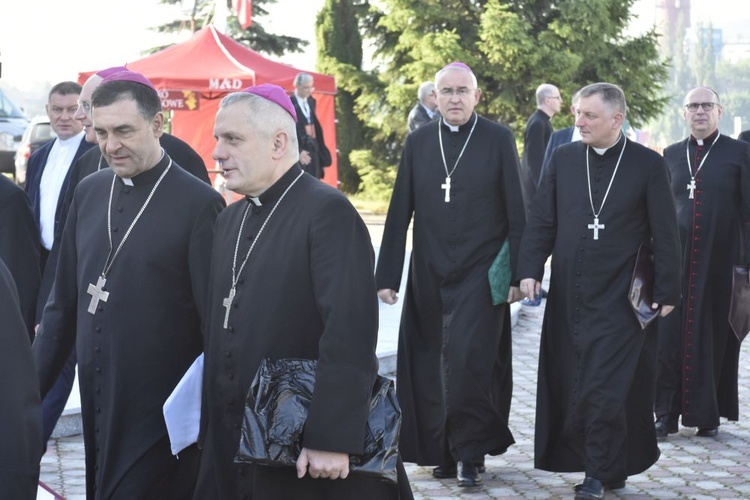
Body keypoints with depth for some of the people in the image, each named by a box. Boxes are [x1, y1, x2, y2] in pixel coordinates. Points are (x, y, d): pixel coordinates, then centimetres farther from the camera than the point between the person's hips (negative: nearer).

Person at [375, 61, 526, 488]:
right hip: (429, 276, 3)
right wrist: (388, 274, 3)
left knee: (467, 360, -12)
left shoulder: (498, 139, -1)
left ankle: (471, 452, 5)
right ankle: (444, 451, 20)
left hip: (480, 276, -3)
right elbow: (400, 213, 6)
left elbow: (516, 212, -1)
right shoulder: (418, 142, 6)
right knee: (432, 367, 6)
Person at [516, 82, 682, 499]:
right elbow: (542, 221, 8)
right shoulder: (564, 159, 6)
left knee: (605, 387, -7)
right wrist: (530, 270, -4)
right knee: (568, 384, 7)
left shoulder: (648, 164, -3)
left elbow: (665, 234, -2)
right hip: (568, 297, 4)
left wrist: (667, 292, -5)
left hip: (619, 300, -4)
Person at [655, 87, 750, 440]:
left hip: (719, 261, -2)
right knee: (670, 335, -2)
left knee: (714, 334, 3)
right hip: (676, 257, 2)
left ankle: (708, 414, 14)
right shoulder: (671, 155, 11)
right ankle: (667, 414, 6)